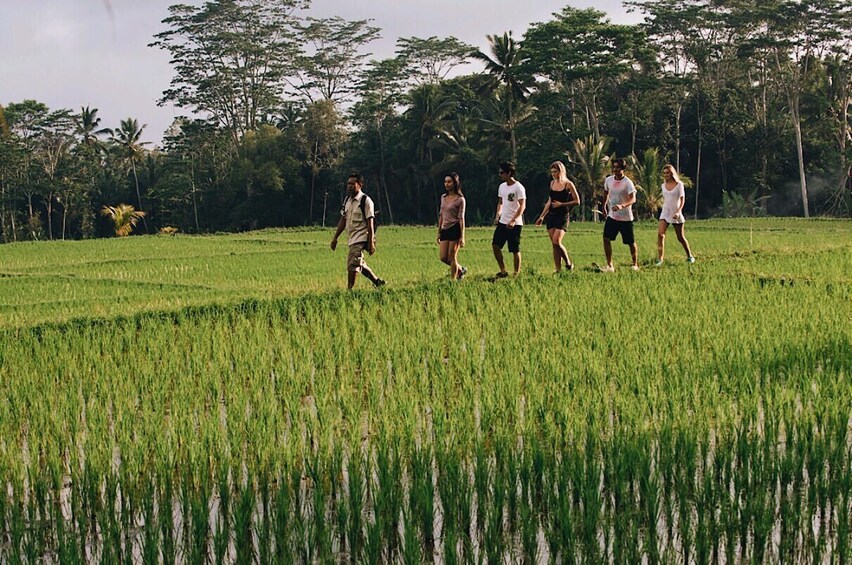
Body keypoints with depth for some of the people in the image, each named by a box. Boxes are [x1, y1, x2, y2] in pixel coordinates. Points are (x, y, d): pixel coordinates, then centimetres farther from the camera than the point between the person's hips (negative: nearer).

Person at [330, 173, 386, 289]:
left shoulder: (366, 201, -11)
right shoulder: (347, 200, 12)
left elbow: (370, 223, -14)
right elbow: (343, 220, 17)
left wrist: (371, 242, -18)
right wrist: (335, 238, 14)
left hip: (362, 237, -8)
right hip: (352, 238, 8)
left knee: (352, 264, -16)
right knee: (359, 264, 16)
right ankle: (378, 282, 31)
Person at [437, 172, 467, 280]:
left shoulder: (460, 199, -6)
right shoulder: (443, 198, 11)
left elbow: (461, 218, -9)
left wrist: (462, 236, -12)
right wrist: (439, 232, 14)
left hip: (455, 229, -6)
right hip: (445, 229, 6)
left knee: (452, 257, -4)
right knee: (443, 257, 3)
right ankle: (461, 270, 25)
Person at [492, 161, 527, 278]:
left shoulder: (518, 187, -12)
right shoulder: (502, 186, 11)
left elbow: (522, 206, -15)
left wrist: (513, 220, -23)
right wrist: (498, 215, 5)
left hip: (514, 224, -7)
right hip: (502, 222, 7)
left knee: (515, 250, -1)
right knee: (495, 245, 0)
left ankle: (516, 274, 10)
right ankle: (503, 271, 9)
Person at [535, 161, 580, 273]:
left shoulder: (568, 184, -6)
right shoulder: (552, 183, 11)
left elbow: (577, 201, -6)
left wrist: (561, 204, -13)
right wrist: (542, 216, 18)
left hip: (562, 216, -6)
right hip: (551, 216, 6)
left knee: (556, 242, -19)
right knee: (554, 245, 2)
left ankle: (568, 263, -1)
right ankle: (558, 270, 6)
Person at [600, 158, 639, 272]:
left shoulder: (627, 183, -15)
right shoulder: (609, 180, 2)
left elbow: (633, 199, -26)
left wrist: (622, 206, -42)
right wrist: (604, 205, 24)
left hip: (625, 217, -4)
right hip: (611, 216, 4)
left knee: (631, 242, 5)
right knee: (606, 239, -10)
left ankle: (635, 264, 24)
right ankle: (609, 266, -6)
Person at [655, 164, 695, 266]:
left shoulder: (679, 185, -6)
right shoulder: (663, 186, 7)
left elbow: (682, 200, -9)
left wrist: (678, 211, -21)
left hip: (676, 214, -3)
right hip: (665, 213, 3)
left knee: (680, 237, 6)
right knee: (660, 233, -17)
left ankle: (690, 256, 28)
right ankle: (660, 259, -20)